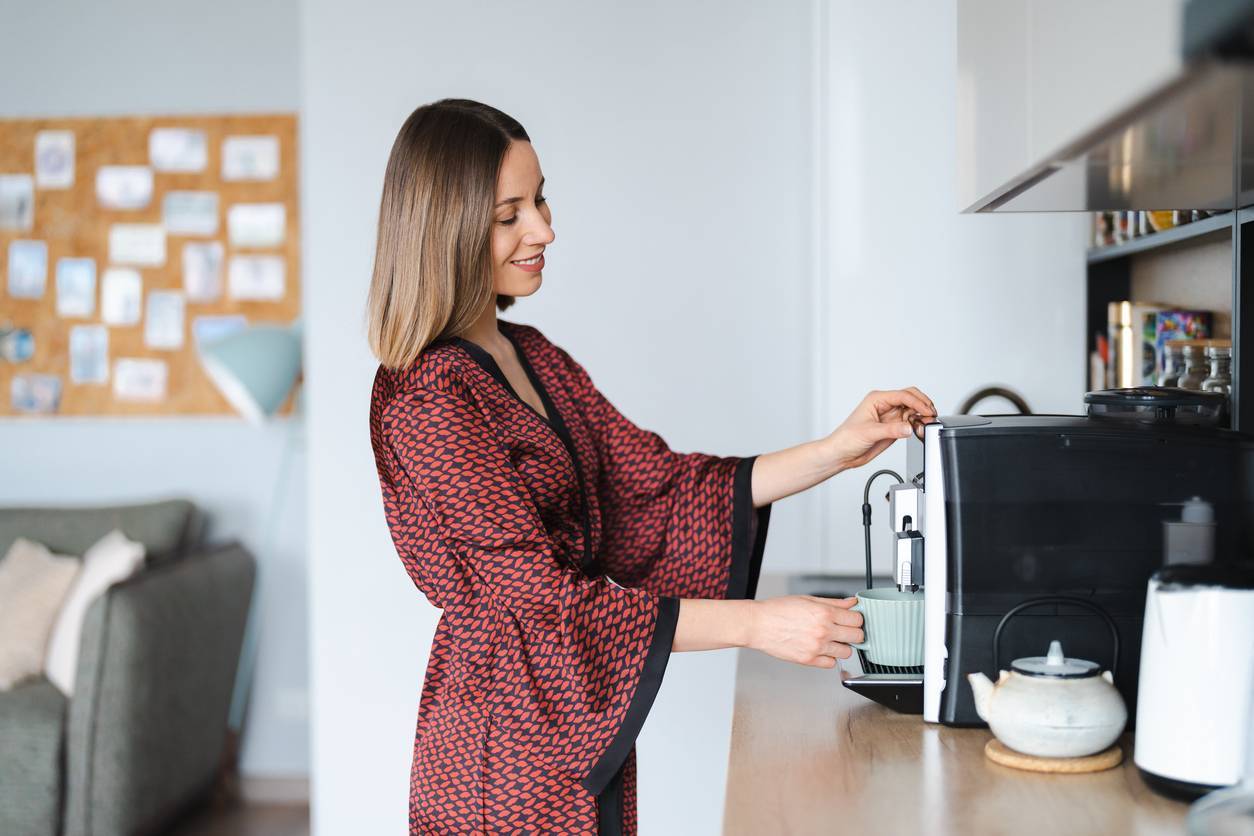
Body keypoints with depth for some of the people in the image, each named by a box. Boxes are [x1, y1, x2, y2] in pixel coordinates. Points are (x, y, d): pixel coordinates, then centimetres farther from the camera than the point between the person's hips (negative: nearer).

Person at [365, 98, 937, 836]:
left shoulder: (533, 358, 8)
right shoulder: (426, 401, -20)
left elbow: (657, 482, 4)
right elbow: (541, 597, -23)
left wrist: (836, 451, -5)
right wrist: (753, 624, -27)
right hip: (508, 745, -8)